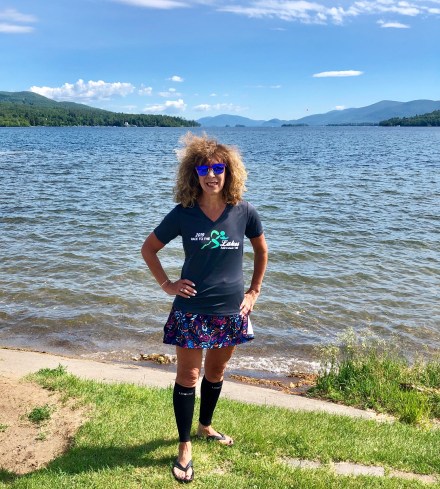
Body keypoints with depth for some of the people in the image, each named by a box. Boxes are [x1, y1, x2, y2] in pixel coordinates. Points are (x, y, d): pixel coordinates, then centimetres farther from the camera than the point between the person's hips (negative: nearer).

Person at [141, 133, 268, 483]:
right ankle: (185, 447, 22)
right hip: (192, 310, -2)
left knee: (216, 373, 18)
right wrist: (167, 284, -4)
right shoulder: (183, 214, -11)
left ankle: (206, 426, 43)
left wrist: (254, 291, 7)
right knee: (188, 376, 5)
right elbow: (149, 248, 3)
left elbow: (262, 251, 10)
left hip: (231, 311, 2)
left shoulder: (244, 213, -7)